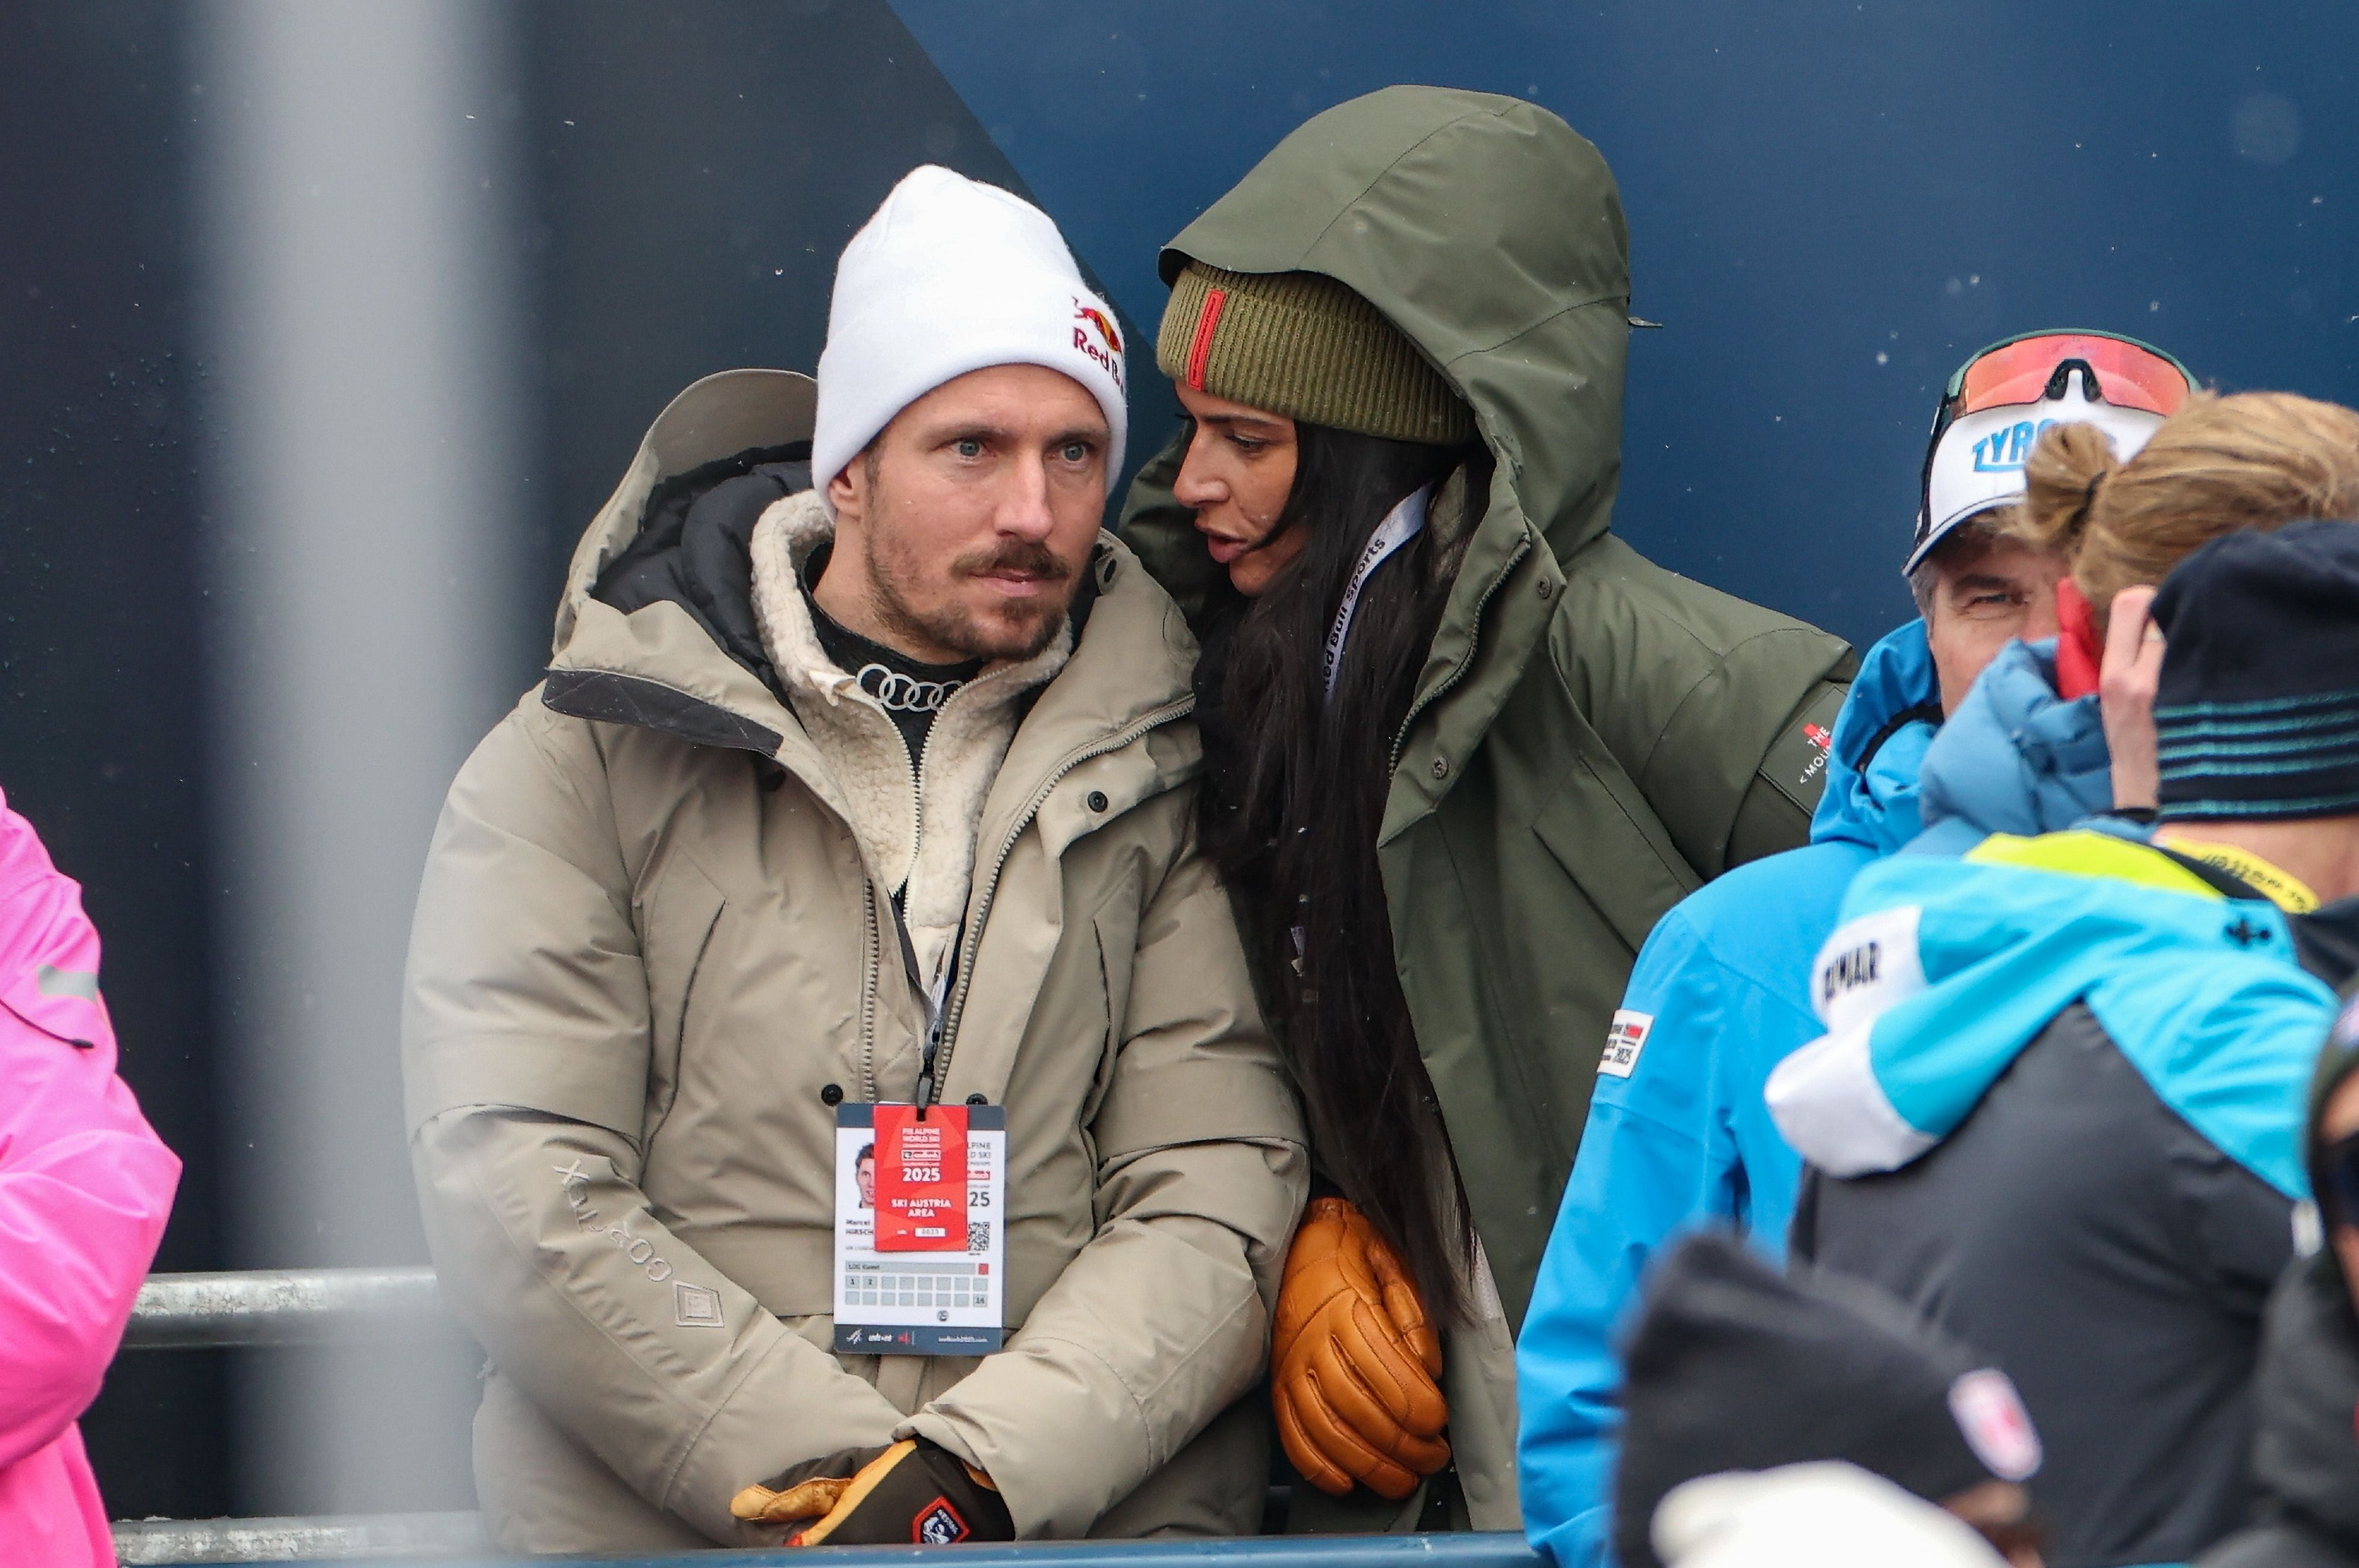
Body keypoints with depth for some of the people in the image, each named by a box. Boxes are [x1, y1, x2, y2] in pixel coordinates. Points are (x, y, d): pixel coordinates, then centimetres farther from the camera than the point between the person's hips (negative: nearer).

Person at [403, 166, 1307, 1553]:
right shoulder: (589, 763, 9)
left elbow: (1213, 1203, 5)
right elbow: (518, 1203, -1)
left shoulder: (1167, 778, 15)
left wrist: (977, 1479, -10)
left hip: (1106, 1519, 1)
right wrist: (835, 1479, -10)